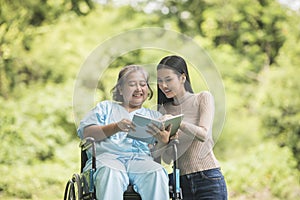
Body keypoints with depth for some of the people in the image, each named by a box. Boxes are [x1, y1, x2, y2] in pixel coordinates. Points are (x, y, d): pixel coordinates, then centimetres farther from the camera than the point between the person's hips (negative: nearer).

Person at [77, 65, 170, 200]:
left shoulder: (154, 116, 30)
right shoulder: (106, 107, 26)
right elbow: (85, 133, 8)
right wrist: (116, 127, -8)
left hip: (141, 158, 2)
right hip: (107, 156, -1)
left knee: (157, 174, -34)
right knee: (111, 173, -39)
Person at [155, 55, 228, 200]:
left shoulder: (203, 98, 3)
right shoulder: (163, 110, 11)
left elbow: (203, 134, -13)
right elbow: (166, 158, 3)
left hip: (208, 179, -3)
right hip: (181, 181, 3)